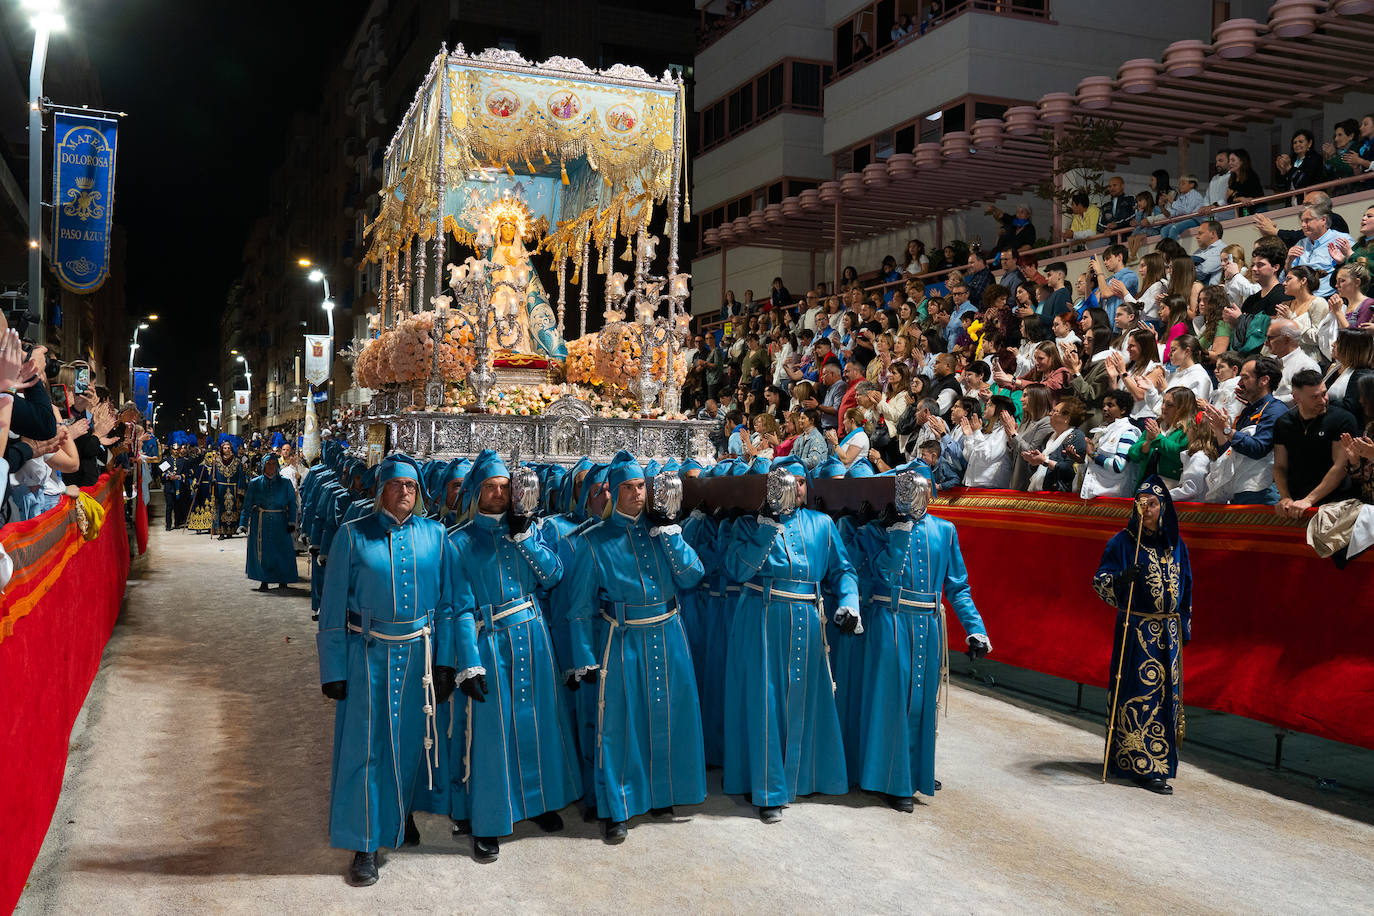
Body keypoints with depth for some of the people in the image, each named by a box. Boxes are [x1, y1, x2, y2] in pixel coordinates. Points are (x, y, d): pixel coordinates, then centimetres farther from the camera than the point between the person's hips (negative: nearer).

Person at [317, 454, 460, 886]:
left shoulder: (435, 535, 3)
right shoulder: (353, 536, -3)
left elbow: (446, 602, 6)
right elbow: (333, 608, -1)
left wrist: (445, 662, 1)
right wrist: (333, 669, -5)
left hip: (418, 653, 2)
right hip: (368, 655, -2)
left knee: (411, 739, 13)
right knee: (365, 746, 0)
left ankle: (401, 814, 37)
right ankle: (365, 846, 10)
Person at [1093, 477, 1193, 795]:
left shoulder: (1176, 544, 9)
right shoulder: (1124, 542, -5)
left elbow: (1186, 587, 18)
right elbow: (1101, 583, -9)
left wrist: (1185, 626, 15)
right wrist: (1121, 578, -30)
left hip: (1169, 634, 5)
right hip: (1136, 631, -5)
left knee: (1167, 693, 10)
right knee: (1141, 694, -7)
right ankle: (1144, 767, -3)